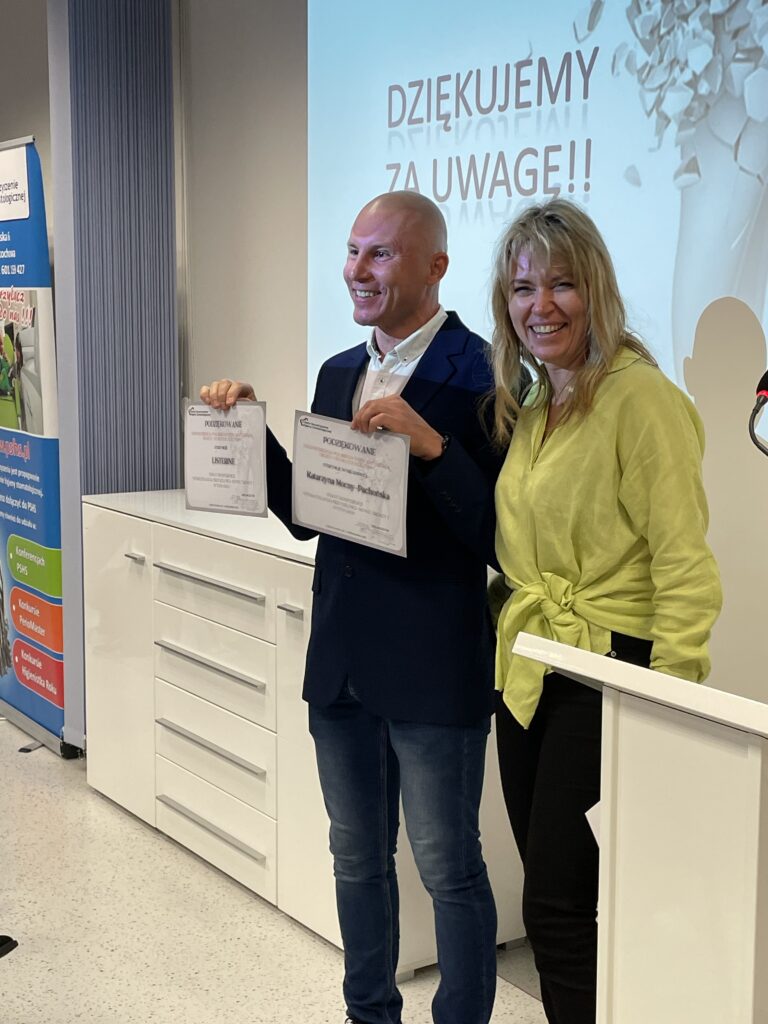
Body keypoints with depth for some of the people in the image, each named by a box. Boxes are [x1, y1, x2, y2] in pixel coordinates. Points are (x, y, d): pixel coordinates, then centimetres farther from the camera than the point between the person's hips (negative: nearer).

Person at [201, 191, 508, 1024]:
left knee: (447, 868, 7)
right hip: (341, 659, 8)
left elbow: (495, 536, -18)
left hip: (434, 668, -7)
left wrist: (429, 445, -30)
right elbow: (306, 515, 11)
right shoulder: (338, 374, 10)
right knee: (357, 856, 21)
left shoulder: (479, 376, -14)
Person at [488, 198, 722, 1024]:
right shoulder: (529, 410, 13)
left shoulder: (640, 398, -14)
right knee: (548, 898, 14)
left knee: (560, 908, -3)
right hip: (526, 671, 8)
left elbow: (683, 563, -17)